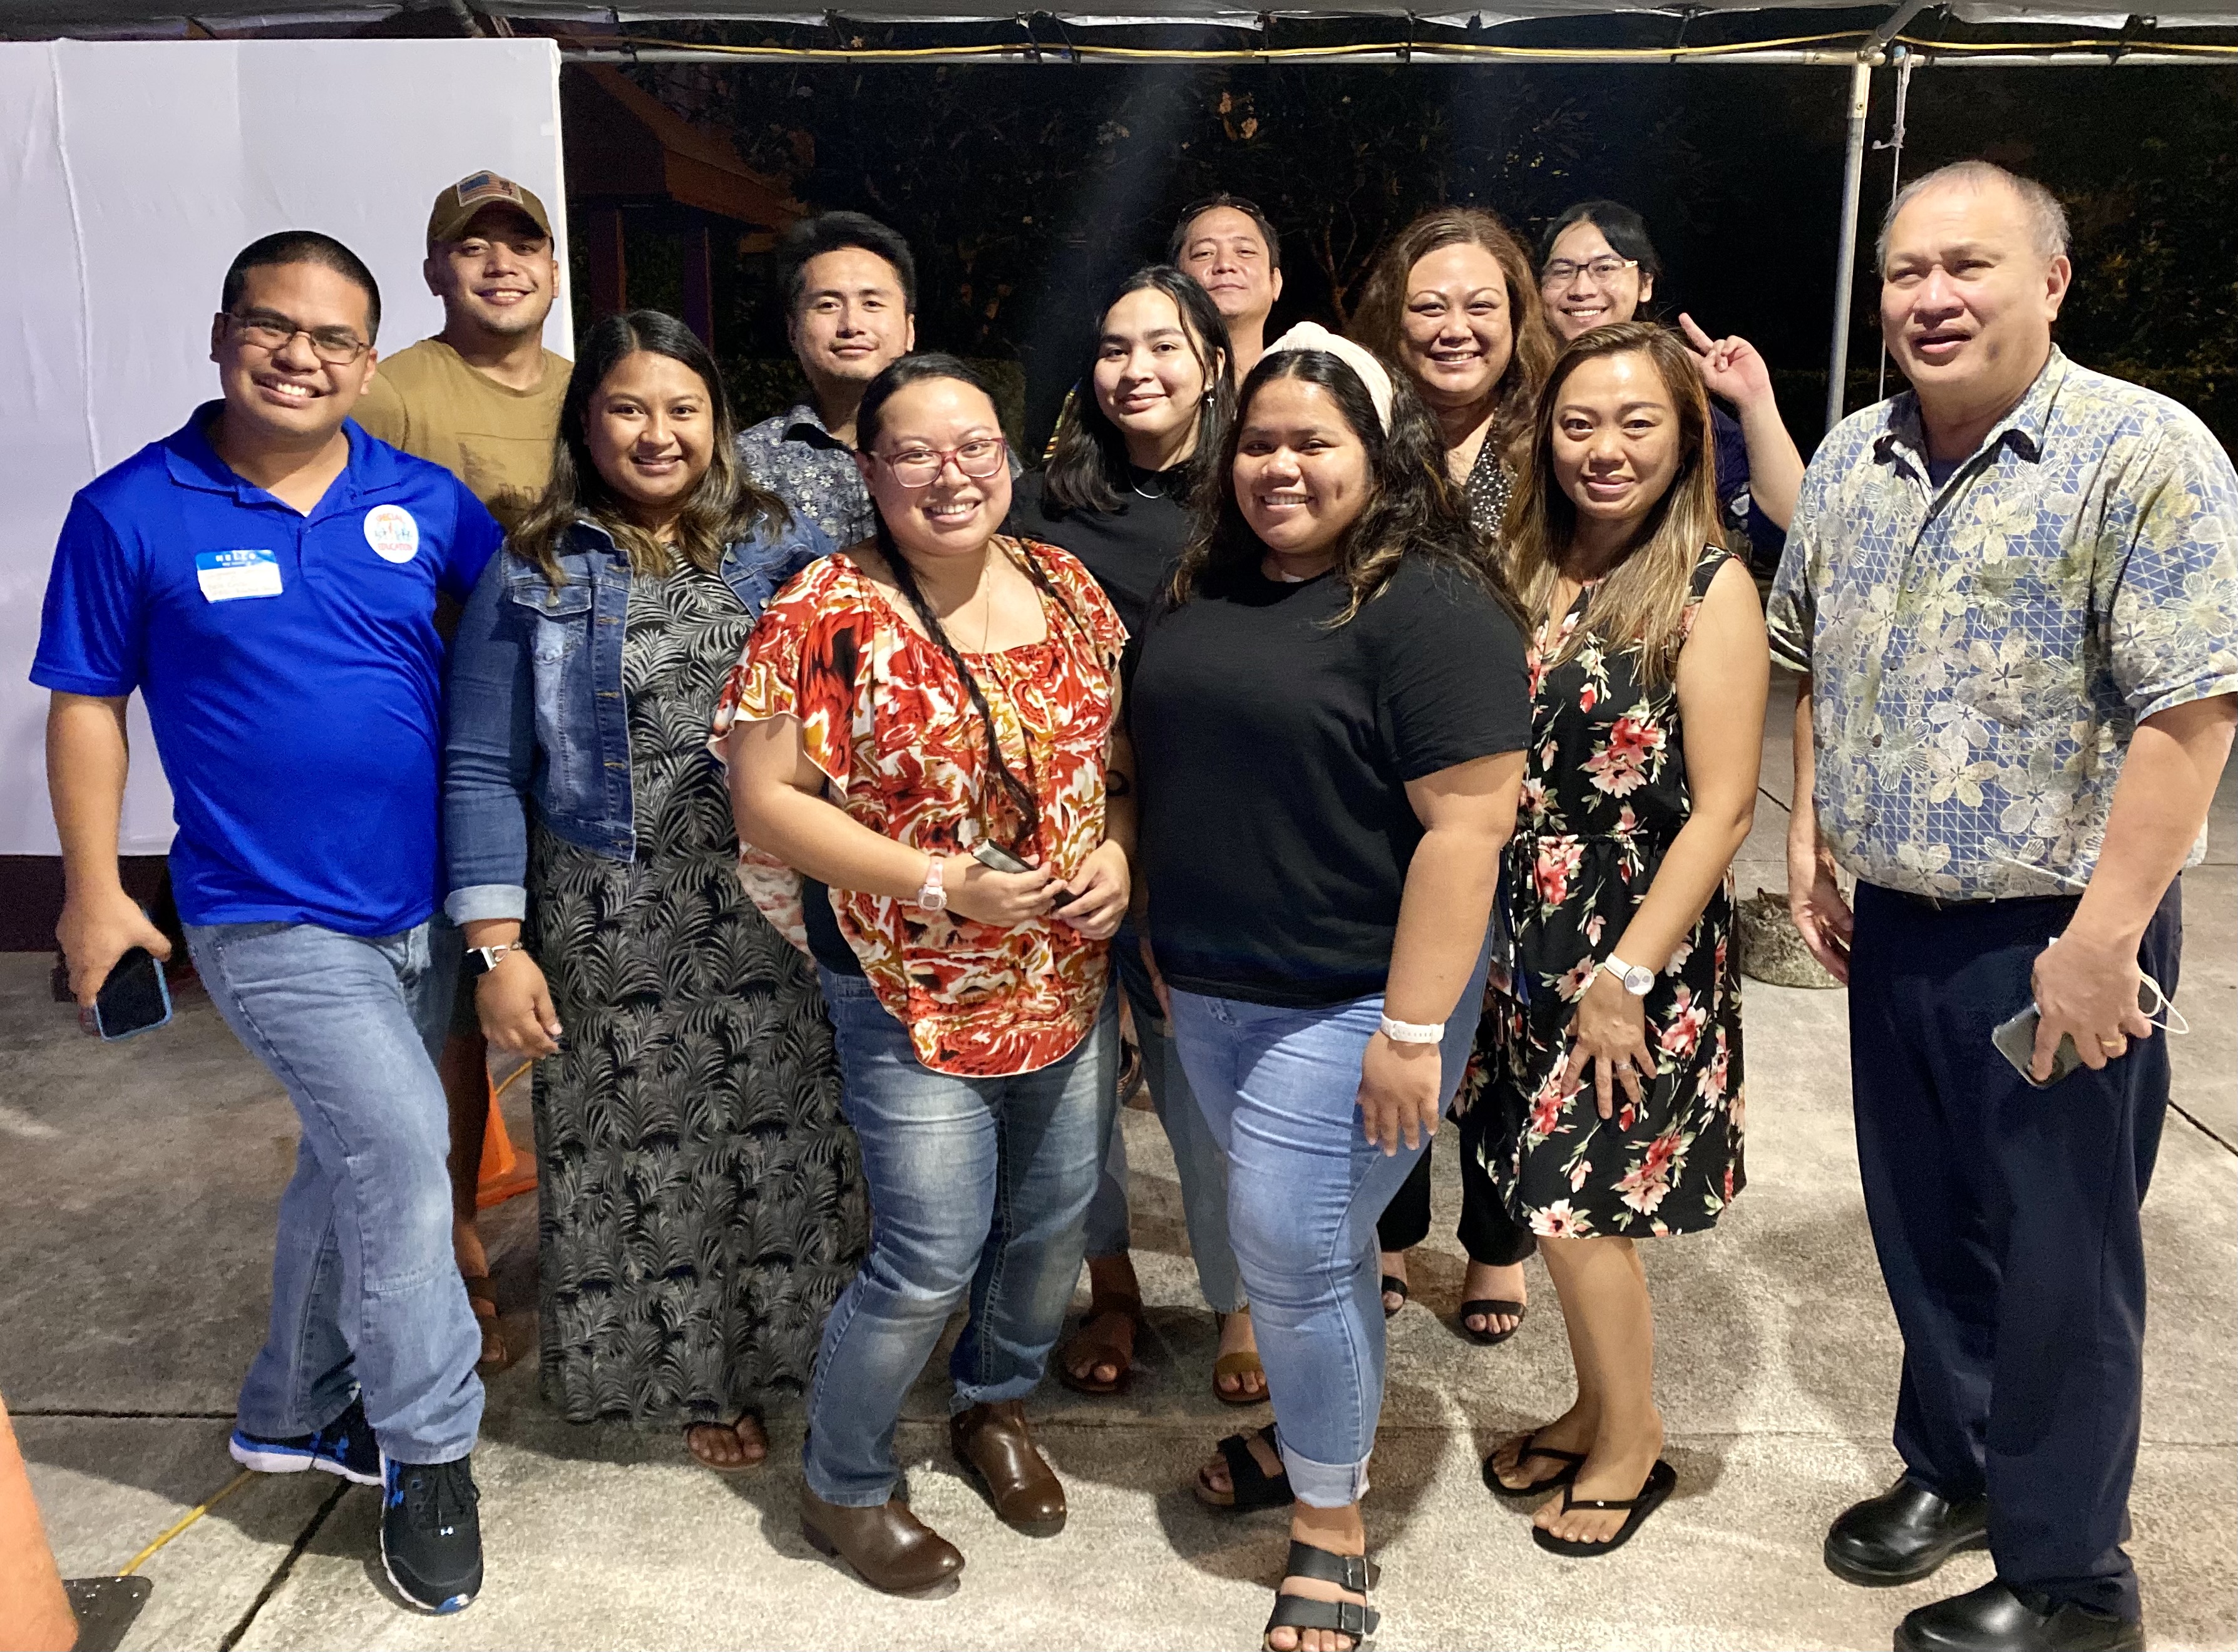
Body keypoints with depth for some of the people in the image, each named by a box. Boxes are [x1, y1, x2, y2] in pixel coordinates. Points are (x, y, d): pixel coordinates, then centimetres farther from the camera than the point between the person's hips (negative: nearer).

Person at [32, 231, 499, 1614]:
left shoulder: (423, 500, 0)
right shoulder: (131, 514, -6)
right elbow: (88, 704, -1)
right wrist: (94, 887, -2)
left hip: (420, 906, 5)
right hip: (270, 918, -4)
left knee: (360, 1162, 17)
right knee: (398, 1145, -16)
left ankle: (296, 1410, 40)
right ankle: (430, 1450, 6)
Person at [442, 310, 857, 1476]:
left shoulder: (785, 551, 5)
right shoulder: (534, 577, 2)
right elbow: (481, 769, 0)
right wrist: (497, 945, -7)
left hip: (775, 911, 1)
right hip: (617, 929, -1)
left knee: (786, 1142, 8)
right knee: (651, 1154, 8)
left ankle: (789, 1351, 31)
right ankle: (696, 1379, 29)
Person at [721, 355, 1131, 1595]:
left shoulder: (1067, 587, 2)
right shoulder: (828, 615, -15)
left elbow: (1120, 748, 11)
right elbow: (765, 799, -15)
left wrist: (1118, 848, -9)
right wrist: (940, 882, -21)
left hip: (1071, 983, 6)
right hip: (914, 995, -6)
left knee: (1056, 1225, 19)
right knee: (931, 1261, 1)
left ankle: (995, 1407, 48)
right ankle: (842, 1487, 29)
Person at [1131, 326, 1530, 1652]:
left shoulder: (1429, 607, -15)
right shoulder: (1206, 594, 9)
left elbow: (1469, 819, -20)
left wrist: (1415, 1031, -22)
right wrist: (1162, 947, 17)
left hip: (1351, 1001, -7)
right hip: (1211, 991, 7)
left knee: (1291, 1245, -3)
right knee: (1309, 1230, 19)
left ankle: (1331, 1530, 18)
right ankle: (1329, 1427, 41)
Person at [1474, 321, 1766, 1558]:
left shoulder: (1710, 588, -10)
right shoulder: (1522, 572, 6)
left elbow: (1722, 807, -13)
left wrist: (1628, 970, -16)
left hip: (1640, 945, -5)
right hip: (1525, 933, 5)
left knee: (1577, 1197, 0)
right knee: (1547, 1191, 13)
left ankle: (1631, 1441, 24)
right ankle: (1596, 1409, 36)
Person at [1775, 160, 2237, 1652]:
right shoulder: (1850, 462, 7)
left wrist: (2101, 940, -21)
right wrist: (1811, 833, 10)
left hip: (2057, 937, -6)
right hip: (1891, 921, 6)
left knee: (2058, 1261, 7)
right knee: (1922, 1222, 19)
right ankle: (1952, 1465, 41)